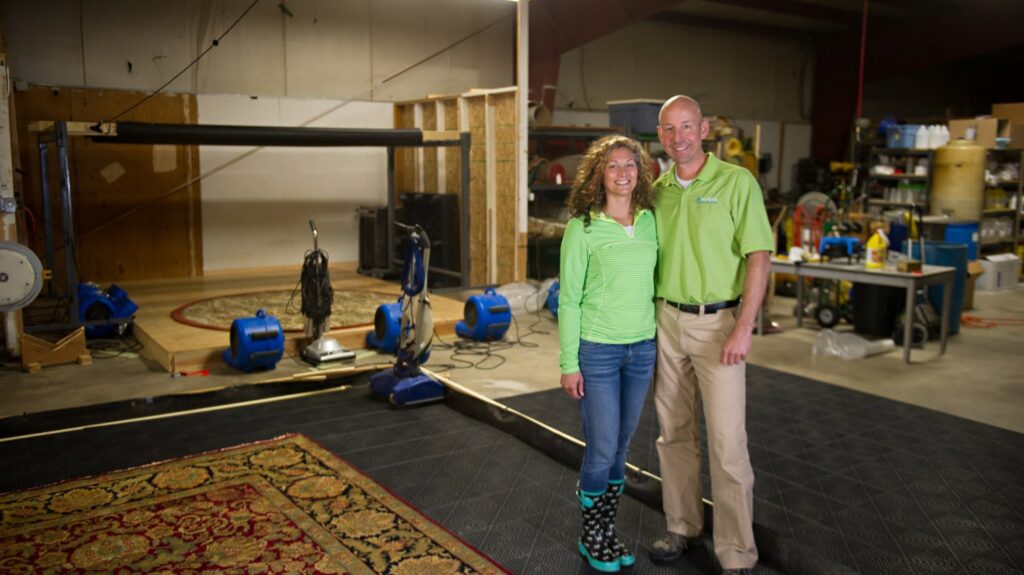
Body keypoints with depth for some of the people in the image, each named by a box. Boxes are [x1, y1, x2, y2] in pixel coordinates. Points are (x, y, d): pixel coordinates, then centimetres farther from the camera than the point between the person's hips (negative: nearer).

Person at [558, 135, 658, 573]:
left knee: (621, 446, 12)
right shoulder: (582, 228, -8)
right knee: (602, 450, 1)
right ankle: (591, 538, 22)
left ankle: (608, 530, 28)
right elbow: (569, 299, -8)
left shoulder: (650, 222, 5)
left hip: (642, 349, 4)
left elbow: (653, 282, 12)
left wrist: (662, 343, 9)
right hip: (597, 351, -4)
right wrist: (569, 363, -9)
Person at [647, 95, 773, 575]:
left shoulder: (737, 182, -7)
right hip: (666, 320, 5)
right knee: (674, 433, 13)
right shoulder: (657, 190, 7)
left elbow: (759, 257, -10)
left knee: (727, 442, -3)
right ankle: (682, 526, 29)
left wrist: (744, 328, -17)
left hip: (718, 323, -5)